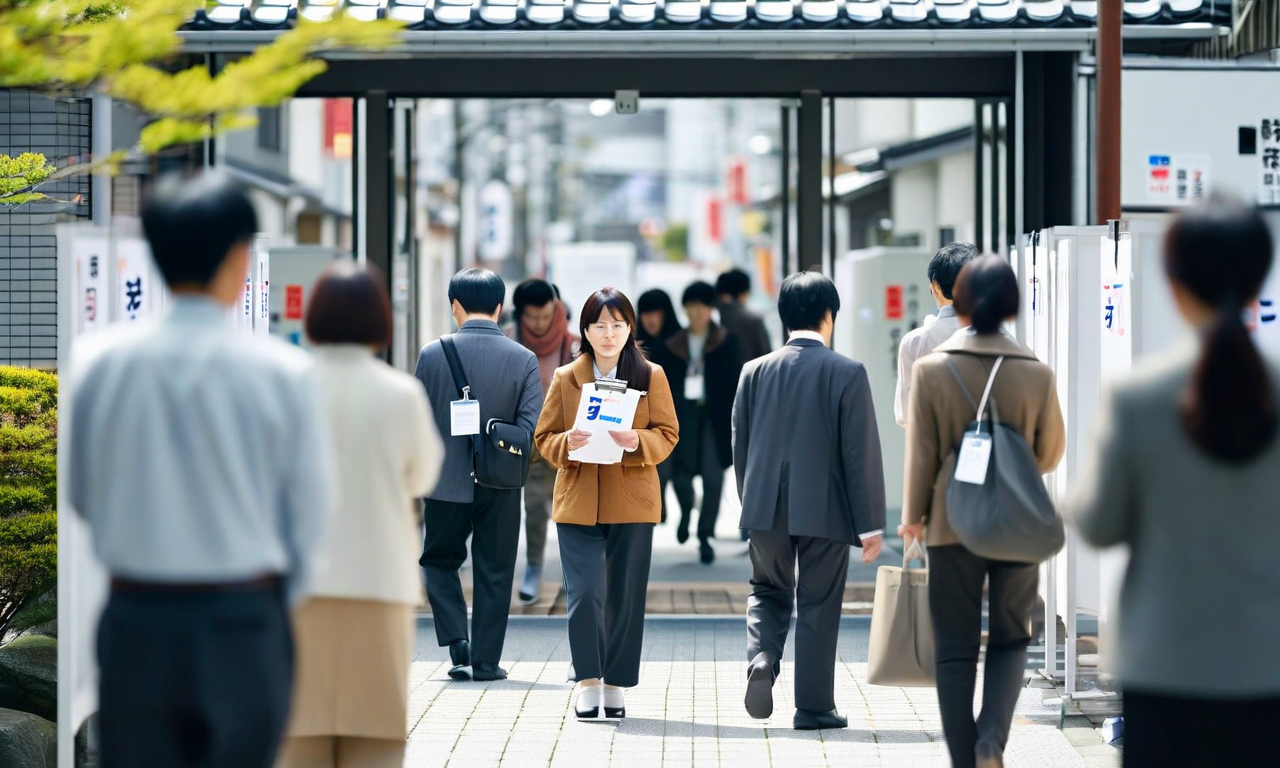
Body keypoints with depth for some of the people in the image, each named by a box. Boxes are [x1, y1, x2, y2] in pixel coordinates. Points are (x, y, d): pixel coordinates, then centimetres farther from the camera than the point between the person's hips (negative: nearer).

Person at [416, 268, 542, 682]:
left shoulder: (432, 354, -6)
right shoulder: (523, 359, -5)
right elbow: (532, 427, -9)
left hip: (447, 482, 0)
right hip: (500, 487, 0)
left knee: (440, 560, 17)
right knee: (494, 573, 10)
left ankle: (457, 641, 1)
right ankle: (485, 660, 12)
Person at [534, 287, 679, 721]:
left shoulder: (651, 376, 5)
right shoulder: (565, 379, 7)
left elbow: (668, 434, 2)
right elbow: (544, 438, 8)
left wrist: (636, 441, -18)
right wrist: (567, 444, -15)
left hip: (632, 503, 0)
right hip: (578, 502, 0)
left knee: (625, 597, 4)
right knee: (584, 593, -9)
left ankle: (615, 685, 15)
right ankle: (587, 682, 1)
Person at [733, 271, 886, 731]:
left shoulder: (756, 371, 4)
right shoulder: (847, 373, -7)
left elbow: (740, 446, 9)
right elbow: (861, 452, -8)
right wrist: (870, 524, -4)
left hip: (767, 507, 3)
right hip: (824, 509, -3)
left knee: (768, 592, 19)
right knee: (817, 607, 6)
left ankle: (761, 657, -9)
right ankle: (813, 707, 10)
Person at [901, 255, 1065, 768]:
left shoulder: (931, 369, -9)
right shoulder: (1037, 373, -6)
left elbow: (921, 454, -4)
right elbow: (1050, 454, 5)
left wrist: (912, 515, 9)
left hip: (952, 526, -1)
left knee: (955, 650, 9)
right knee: (1010, 640, 15)